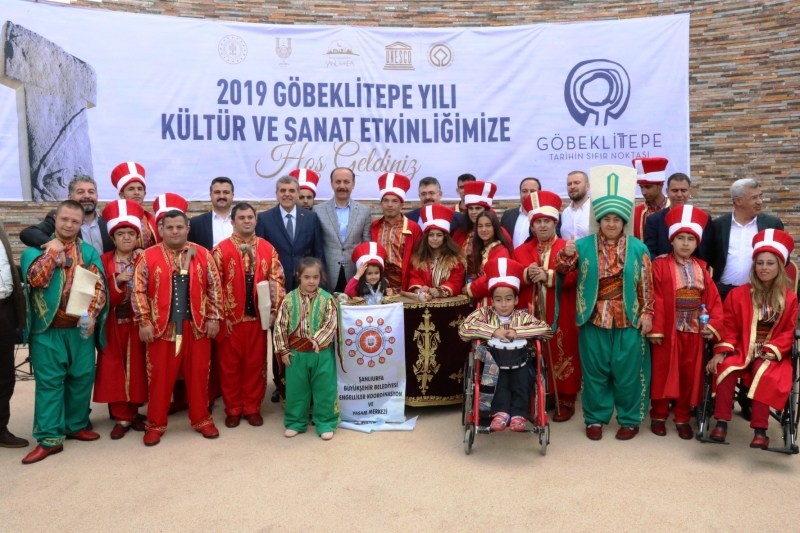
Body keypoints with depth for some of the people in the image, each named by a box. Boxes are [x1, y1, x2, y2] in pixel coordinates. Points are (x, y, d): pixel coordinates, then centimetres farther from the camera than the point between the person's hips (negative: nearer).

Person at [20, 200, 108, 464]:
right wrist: (52, 252, -11)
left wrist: (91, 315, -14)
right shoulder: (36, 249, 3)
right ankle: (49, 437, 5)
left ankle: (76, 425, 24)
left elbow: (98, 287, -1)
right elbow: (36, 280, -14)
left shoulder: (89, 252, 6)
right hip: (47, 328, -2)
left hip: (81, 328, 2)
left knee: (82, 377, 8)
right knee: (49, 381, 0)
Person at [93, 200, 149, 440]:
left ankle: (133, 412, 20)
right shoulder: (104, 261, 3)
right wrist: (117, 282, -20)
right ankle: (121, 417, 13)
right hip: (113, 325, 1)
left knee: (137, 367, 5)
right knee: (114, 369, 3)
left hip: (138, 323, 0)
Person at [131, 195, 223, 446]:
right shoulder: (148, 257, -1)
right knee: (160, 377, 6)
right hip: (162, 327, -1)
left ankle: (202, 419, 23)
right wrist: (144, 322, -7)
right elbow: (139, 291, -1)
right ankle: (156, 424, 20)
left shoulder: (202, 254, 3)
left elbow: (214, 287, 4)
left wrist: (213, 317, -1)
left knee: (198, 374, 9)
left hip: (197, 326, 1)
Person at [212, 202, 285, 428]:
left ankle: (252, 408, 22)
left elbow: (277, 280, 4)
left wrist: (274, 310, -4)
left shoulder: (268, 249, 4)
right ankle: (232, 409, 21)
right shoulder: (221, 250, -3)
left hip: (258, 317, 2)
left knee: (256, 364, 9)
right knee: (230, 364, 7)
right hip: (230, 318, -2)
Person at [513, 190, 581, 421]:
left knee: (561, 355, 1)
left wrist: (548, 276, -20)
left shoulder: (567, 248, 3)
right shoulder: (521, 251, 13)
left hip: (560, 315, -2)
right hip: (530, 313, 3)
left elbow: (574, 278, -11)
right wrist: (527, 274, -15)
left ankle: (566, 400, 13)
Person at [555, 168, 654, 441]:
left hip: (628, 319, 0)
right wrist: (566, 254, -24)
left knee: (627, 371, 7)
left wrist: (647, 313, -1)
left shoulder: (637, 248, 2)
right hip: (594, 319, 1)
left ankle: (629, 419, 23)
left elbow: (646, 284, 3)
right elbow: (562, 269, -3)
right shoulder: (584, 245, 2)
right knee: (595, 371, 9)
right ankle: (595, 418, 23)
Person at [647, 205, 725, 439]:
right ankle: (659, 415, 22)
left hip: (695, 332, 4)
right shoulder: (660, 265, -8)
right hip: (668, 331, -4)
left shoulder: (701, 268, 7)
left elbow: (713, 300, 5)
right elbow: (655, 300, -12)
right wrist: (656, 329, -16)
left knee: (690, 375, 11)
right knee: (662, 373, 7)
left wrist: (713, 325, -8)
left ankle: (683, 418, 25)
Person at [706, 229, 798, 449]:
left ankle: (760, 430, -27)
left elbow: (788, 332, 1)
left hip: (772, 353, -1)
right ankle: (721, 423, -24)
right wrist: (722, 352, -12)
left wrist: (770, 351, -14)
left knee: (763, 374, -33)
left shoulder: (790, 298, 2)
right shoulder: (738, 293, 3)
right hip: (741, 348, 1)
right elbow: (730, 328, 1)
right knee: (726, 369, -30)